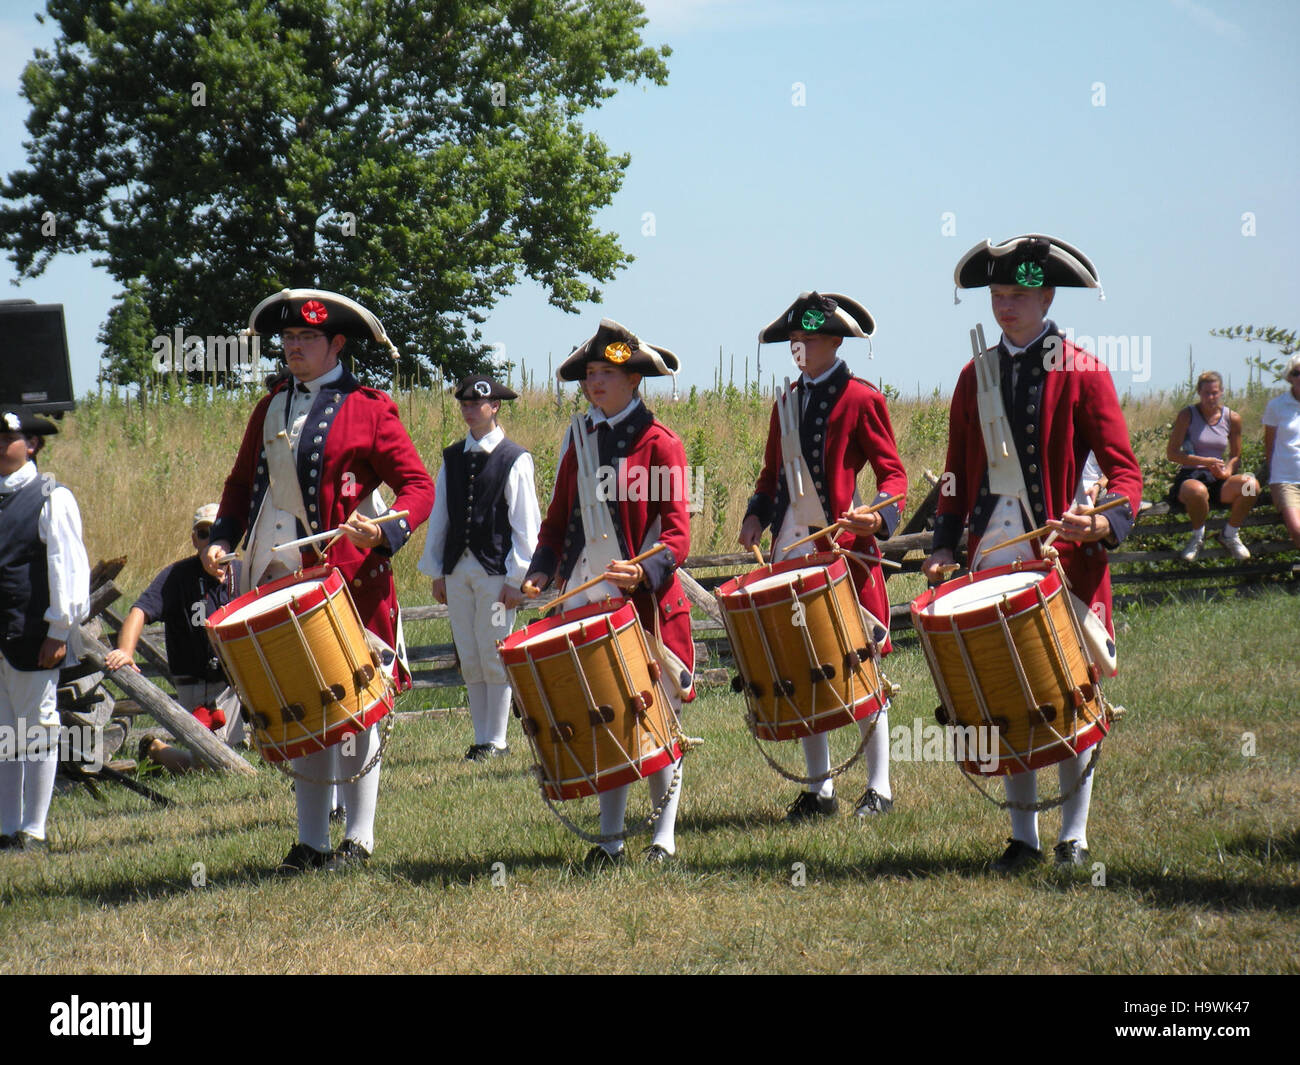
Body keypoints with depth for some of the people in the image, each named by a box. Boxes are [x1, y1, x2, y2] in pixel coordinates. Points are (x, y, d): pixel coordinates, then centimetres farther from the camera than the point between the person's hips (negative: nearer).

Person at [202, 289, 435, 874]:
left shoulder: (368, 409, -2)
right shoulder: (271, 410, 14)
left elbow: (418, 486, -5)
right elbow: (243, 484, 22)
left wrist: (385, 531, -23)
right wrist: (222, 539, 5)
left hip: (349, 580, -5)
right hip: (281, 582, 5)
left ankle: (359, 840, 7)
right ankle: (310, 842, 12)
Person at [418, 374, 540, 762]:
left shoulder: (514, 459, -3)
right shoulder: (452, 458, 12)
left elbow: (525, 523, -5)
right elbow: (440, 516, 15)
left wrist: (516, 578, -10)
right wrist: (436, 572, 11)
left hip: (495, 571, -5)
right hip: (457, 570, 5)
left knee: (494, 658, -2)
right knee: (469, 660, 8)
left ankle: (496, 741, 5)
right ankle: (481, 739, 14)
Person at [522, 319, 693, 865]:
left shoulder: (659, 443, -4)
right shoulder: (578, 440, 13)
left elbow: (676, 532, -9)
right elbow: (560, 516, 18)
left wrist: (645, 571, -27)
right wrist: (542, 569, 1)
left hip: (646, 602, -5)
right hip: (586, 604, 5)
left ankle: (665, 835, 11)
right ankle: (610, 838, 11)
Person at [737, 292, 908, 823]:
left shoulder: (862, 401, -1)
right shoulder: (786, 404, 18)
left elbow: (892, 473, -4)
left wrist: (879, 515, -23)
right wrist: (757, 514, 5)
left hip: (845, 552, -6)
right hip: (792, 557, 6)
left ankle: (879, 788, 5)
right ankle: (819, 788, 13)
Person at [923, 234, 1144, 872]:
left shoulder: (1083, 374, -1)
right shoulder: (975, 378, 12)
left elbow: (1123, 469, -4)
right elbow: (958, 474, 17)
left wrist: (1106, 523, -23)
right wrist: (945, 544, 5)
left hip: (1066, 557, -4)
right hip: (993, 561, 4)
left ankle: (1074, 835, 9)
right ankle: (1023, 836, 13)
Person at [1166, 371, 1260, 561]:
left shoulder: (1232, 418, 7)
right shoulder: (1187, 415, -3)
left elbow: (1235, 456, 15)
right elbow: (1172, 453, -6)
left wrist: (1228, 471, -10)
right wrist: (1205, 461, -17)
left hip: (1219, 481, 3)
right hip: (1191, 476, -3)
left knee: (1251, 485, -28)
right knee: (1198, 491, -41)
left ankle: (1230, 534, -2)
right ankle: (1197, 536, -8)